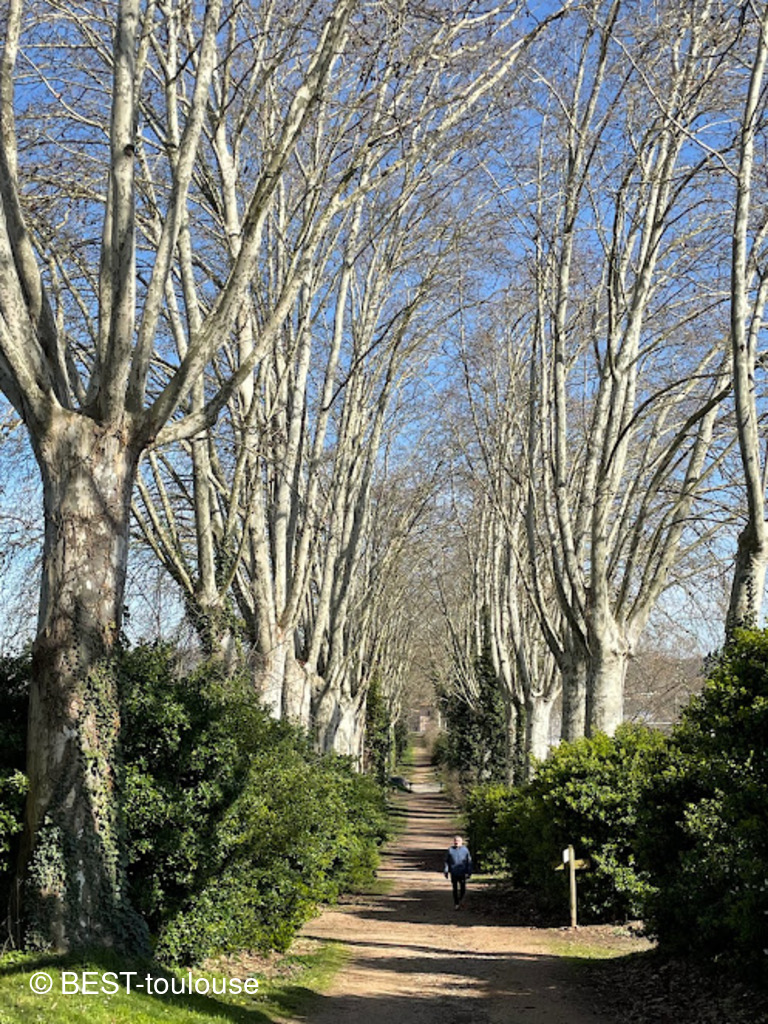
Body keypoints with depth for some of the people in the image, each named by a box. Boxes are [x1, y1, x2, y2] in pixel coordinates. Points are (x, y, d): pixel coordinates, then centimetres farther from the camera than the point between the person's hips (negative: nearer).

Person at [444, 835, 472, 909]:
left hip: (462, 873, 0)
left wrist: (469, 873, -1)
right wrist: (446, 871, -1)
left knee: (463, 889, 3)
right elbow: (446, 861, 5)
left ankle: (461, 898, 33)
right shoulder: (450, 850, 0)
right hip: (453, 873, 0)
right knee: (455, 889, 2)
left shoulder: (465, 850, -1)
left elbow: (469, 862, 2)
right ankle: (456, 904, 13)